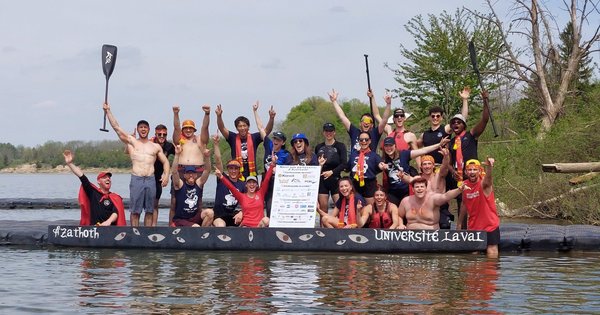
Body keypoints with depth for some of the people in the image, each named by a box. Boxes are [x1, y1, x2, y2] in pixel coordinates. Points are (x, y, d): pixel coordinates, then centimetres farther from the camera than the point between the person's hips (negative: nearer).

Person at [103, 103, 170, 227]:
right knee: (135, 210, -3)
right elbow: (116, 127, 6)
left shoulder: (156, 147, 16)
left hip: (151, 179, 2)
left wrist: (166, 175, -2)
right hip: (136, 179, -2)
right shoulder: (131, 142, 11)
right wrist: (108, 111, 3)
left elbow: (165, 162, 16)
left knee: (149, 210, 4)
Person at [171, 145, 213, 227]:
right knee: (196, 227, -32)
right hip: (180, 220, -5)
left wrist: (207, 156, -22)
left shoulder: (199, 183, 4)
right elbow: (175, 172, -21)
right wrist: (177, 155, -31)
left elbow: (207, 170, -5)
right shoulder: (180, 185, -5)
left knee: (210, 212, -22)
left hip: (195, 218, 5)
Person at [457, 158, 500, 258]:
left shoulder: (484, 183, -17)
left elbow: (488, 178, -43)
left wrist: (489, 167, -66)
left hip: (490, 225, -4)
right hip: (473, 226, 4)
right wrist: (459, 223, 16)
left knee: (492, 251, -5)